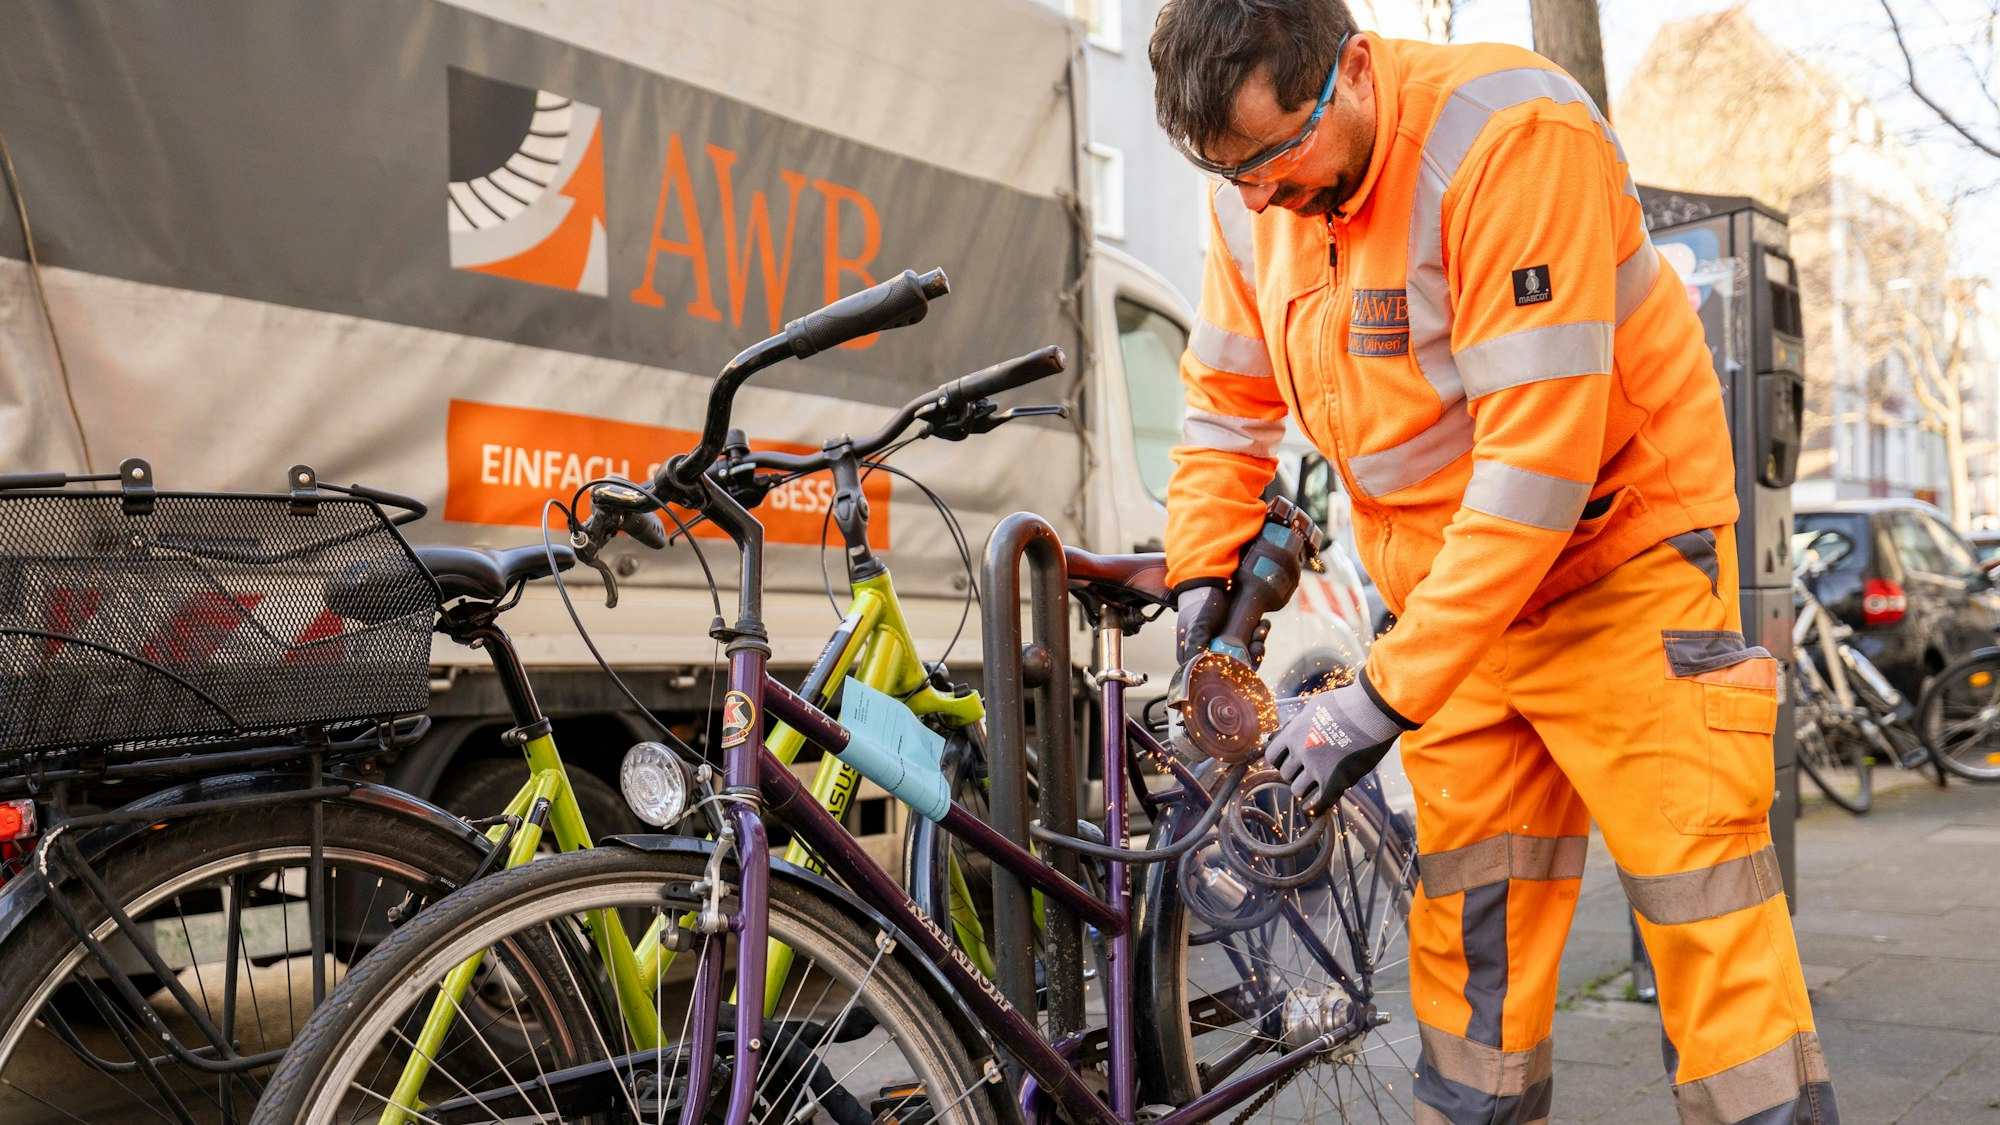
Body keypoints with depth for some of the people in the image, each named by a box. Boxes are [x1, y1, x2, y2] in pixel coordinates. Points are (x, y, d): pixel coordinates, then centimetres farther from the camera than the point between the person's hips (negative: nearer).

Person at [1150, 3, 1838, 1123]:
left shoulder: (1512, 136, -25)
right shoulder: (1255, 196, -4)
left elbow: (1539, 454, -29)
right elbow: (1228, 401, 11)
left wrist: (1386, 693, -28)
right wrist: (1202, 580, 0)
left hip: (1618, 563, -5)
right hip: (1449, 591, 6)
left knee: (1704, 903, -5)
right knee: (1468, 919, 8)